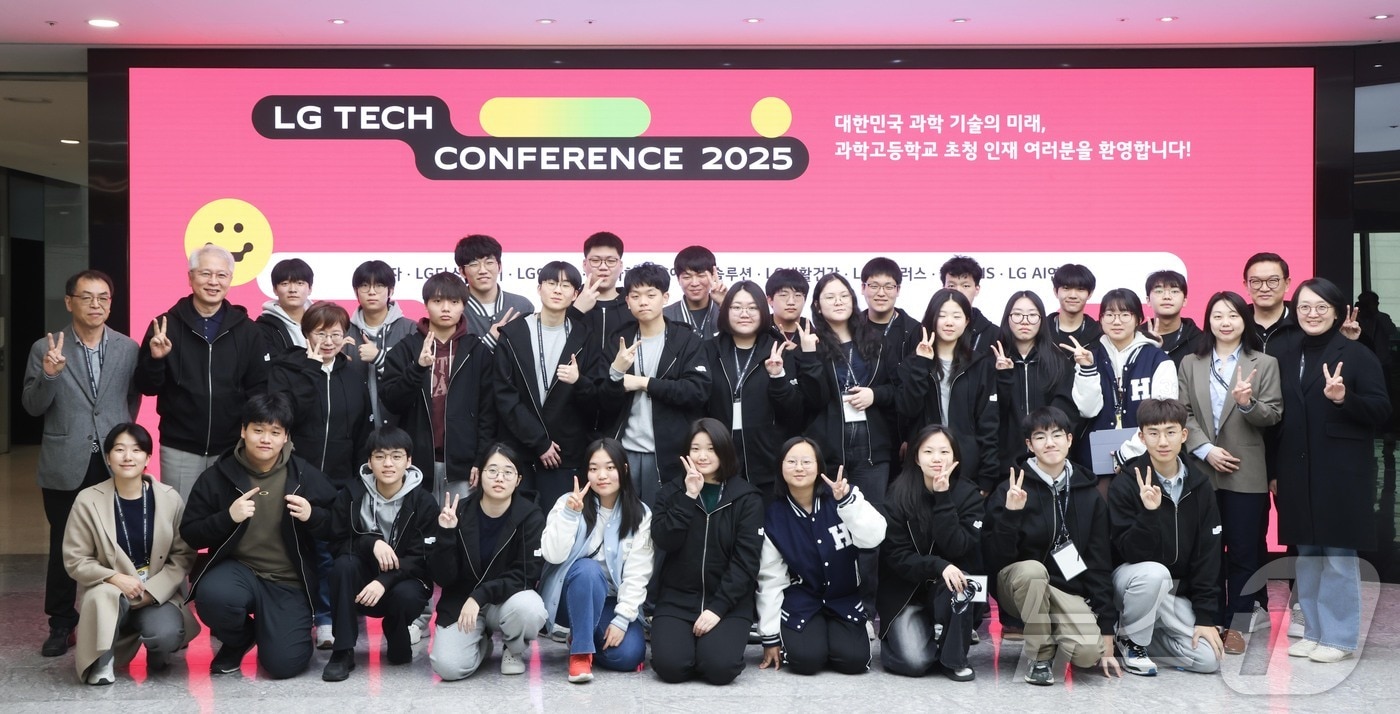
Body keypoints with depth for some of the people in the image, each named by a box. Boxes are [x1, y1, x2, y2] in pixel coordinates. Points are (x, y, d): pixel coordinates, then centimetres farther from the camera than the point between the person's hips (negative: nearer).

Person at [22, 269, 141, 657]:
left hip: (115, 462, 1)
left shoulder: (129, 348, 4)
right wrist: (49, 375, -19)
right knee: (63, 547, 7)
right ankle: (61, 625, 19)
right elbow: (32, 407, -2)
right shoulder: (45, 348, 1)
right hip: (65, 465, -1)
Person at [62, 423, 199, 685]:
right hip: (109, 593, -1)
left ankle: (157, 652, 11)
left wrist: (152, 590, -16)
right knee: (105, 595, -37)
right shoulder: (88, 501, -8)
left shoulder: (169, 498, -4)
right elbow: (75, 560, -4)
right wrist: (115, 578, -21)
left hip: (159, 593, 1)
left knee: (167, 634, -29)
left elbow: (183, 555, -2)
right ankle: (101, 661, -8)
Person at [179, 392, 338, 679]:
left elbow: (336, 528, 5)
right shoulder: (218, 476, -1)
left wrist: (312, 516, -17)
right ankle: (238, 641, 2)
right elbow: (190, 535, -1)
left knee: (284, 664, -17)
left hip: (289, 583, 0)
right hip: (238, 569, 1)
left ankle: (270, 628, 22)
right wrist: (228, 517, -19)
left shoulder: (305, 475, 0)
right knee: (212, 595, -35)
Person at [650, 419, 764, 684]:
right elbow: (664, 541, -9)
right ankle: (690, 640, 11)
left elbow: (745, 560, -7)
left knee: (719, 667, -25)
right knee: (670, 665, -22)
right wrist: (689, 497, -16)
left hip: (729, 601, -1)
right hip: (677, 598, 1)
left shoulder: (747, 498, 0)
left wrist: (718, 607, -16)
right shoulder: (672, 492, 6)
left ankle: (712, 644, 10)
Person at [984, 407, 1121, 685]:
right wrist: (1010, 513, -30)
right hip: (1019, 584, -2)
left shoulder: (1089, 494, 0)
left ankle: (1051, 630, 10)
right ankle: (1041, 655, -14)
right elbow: (995, 559, -15)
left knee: (1089, 652, -26)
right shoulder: (1012, 489, -10)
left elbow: (1100, 564, 2)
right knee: (1033, 569, -37)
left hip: (1068, 589, 2)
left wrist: (1107, 632, -1)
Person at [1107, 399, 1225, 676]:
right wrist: (1148, 513, -37)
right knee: (1155, 573, -37)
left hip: (1177, 590, 4)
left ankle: (1144, 637, 12)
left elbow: (1208, 552, -3)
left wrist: (1206, 616, -7)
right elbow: (1131, 553, -20)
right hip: (1133, 578, -4)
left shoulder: (1199, 483, -4)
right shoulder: (1125, 484, -16)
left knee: (1209, 658, -13)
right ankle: (1130, 640, -11)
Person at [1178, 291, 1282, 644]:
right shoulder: (1190, 364, 10)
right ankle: (1213, 621, 16)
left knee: (1245, 551, 2)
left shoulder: (1265, 364, 5)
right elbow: (1183, 413, 2)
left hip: (1246, 473, -2)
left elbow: (1273, 415, -3)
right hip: (1202, 471, 2)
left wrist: (1248, 403, -23)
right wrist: (1205, 449, -11)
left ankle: (1237, 623, 11)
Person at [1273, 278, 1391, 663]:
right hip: (1298, 471, 5)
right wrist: (1275, 471, 11)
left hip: (1341, 472, -5)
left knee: (1339, 555, -1)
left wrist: (1344, 398, -25)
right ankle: (1313, 631, 20)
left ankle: (1340, 637, 9)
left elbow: (1381, 410, -7)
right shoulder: (1287, 357, 12)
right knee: (1307, 554, 10)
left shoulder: (1356, 354, -3)